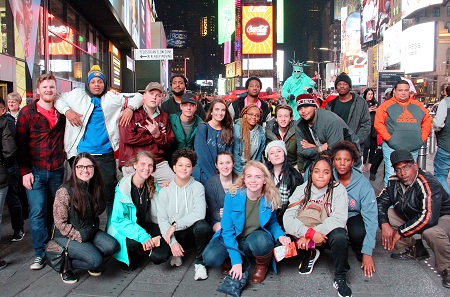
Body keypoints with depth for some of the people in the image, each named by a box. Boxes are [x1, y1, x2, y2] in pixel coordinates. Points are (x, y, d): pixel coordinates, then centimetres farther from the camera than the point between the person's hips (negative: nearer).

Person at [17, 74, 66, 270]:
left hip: (57, 171, 3)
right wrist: (24, 171, -9)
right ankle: (40, 254, 7)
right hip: (35, 171, -2)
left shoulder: (62, 112, 9)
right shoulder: (27, 112, 1)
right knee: (38, 213, -3)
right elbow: (20, 143, -3)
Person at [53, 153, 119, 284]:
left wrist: (95, 228, 4)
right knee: (96, 260, -25)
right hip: (67, 237, -6)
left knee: (112, 246, -20)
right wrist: (79, 236, -16)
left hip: (90, 232, 6)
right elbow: (60, 222, -14)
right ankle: (66, 264, 0)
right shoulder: (65, 191, -18)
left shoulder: (95, 188, 2)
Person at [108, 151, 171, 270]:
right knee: (133, 242, -37)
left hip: (146, 225, 4)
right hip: (125, 229, -3)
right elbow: (118, 220, -22)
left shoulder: (153, 185, -2)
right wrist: (141, 235, -32)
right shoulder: (123, 187, -19)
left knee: (161, 256, -21)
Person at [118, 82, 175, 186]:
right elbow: (128, 138, -13)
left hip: (159, 163, 4)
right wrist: (153, 137, -1)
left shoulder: (164, 116, 15)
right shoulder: (132, 113, 1)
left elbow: (169, 144, 11)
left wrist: (157, 134, -10)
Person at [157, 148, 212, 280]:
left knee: (202, 226, -34)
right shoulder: (165, 191, 0)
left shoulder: (197, 187, -5)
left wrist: (175, 225, -20)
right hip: (174, 234, 2)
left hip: (192, 232, -2)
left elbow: (199, 214, -19)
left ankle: (200, 263, -8)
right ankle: (176, 253, 15)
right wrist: (173, 242, -17)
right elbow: (162, 219, -6)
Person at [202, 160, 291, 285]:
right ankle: (242, 261, 5)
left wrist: (280, 235, -18)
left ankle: (262, 266, 1)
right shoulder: (232, 196, -19)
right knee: (210, 258, -28)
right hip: (233, 238, 0)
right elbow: (227, 230, -17)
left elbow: (273, 222, 5)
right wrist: (236, 260, -23)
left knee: (262, 241, -36)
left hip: (256, 239, 0)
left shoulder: (270, 199, -14)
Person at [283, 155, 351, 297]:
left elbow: (339, 218, -24)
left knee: (340, 237, -35)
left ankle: (340, 278, -10)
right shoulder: (302, 190, -7)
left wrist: (309, 234, -31)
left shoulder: (338, 189, -11)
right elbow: (288, 218, -18)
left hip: (328, 232, -2)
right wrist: (310, 233, -33)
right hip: (306, 234, 2)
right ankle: (309, 255, 8)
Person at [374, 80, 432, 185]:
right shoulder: (386, 105, 0)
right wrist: (388, 138, -13)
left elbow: (427, 120, 18)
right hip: (392, 148, -4)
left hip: (413, 149, 4)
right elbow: (378, 123, -6)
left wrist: (423, 138, 7)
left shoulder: (418, 105, 12)